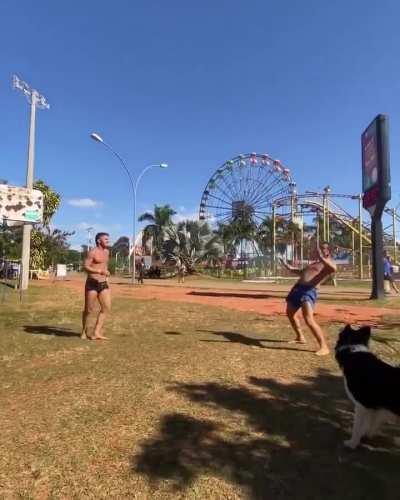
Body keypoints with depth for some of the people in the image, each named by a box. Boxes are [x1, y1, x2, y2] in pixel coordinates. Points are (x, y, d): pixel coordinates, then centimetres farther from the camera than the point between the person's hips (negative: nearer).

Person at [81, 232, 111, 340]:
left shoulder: (107, 252, 14)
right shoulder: (93, 252, -10)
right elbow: (85, 267, -17)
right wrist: (100, 271, -26)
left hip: (103, 284, 7)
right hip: (92, 283, -7)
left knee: (107, 308, -4)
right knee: (88, 310, 5)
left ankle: (96, 333, 1)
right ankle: (84, 332, 25)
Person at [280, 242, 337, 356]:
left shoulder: (327, 263, 0)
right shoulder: (314, 263, 27)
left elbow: (333, 269, -26)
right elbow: (302, 272, 40)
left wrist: (321, 258, -33)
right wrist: (289, 267, 34)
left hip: (309, 291, -10)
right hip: (297, 288, 10)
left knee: (309, 320, -22)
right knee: (290, 313, 23)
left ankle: (324, 347, -13)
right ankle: (300, 337, 40)